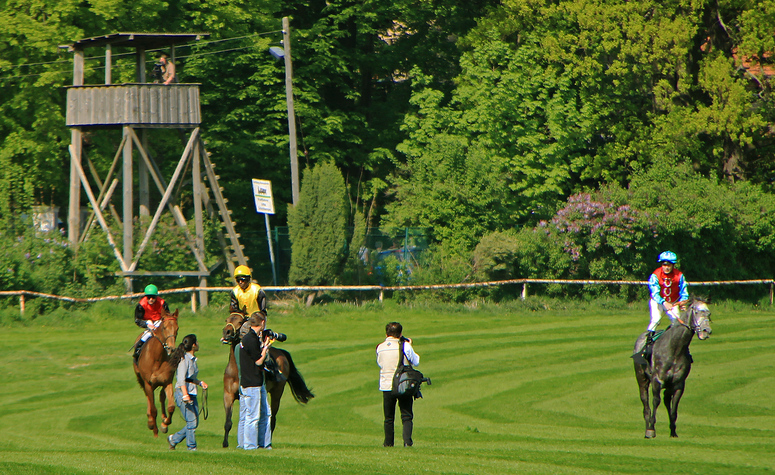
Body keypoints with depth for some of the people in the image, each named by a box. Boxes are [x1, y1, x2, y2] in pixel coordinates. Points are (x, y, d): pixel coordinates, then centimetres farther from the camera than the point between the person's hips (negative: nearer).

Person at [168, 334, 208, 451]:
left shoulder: (193, 359, 13)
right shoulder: (184, 359, -13)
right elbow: (181, 379, -20)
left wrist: (200, 382, 7)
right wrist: (185, 395, -28)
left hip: (192, 394, 9)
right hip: (182, 393, -9)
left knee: (194, 423, 8)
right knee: (192, 421, -8)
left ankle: (173, 439, 23)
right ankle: (192, 447, 1)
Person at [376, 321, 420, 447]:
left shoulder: (380, 348, 2)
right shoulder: (405, 346, -6)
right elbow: (416, 362, 5)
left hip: (386, 386, 2)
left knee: (389, 418, 13)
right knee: (406, 416, 2)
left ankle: (388, 443, 16)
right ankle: (407, 440, -14)